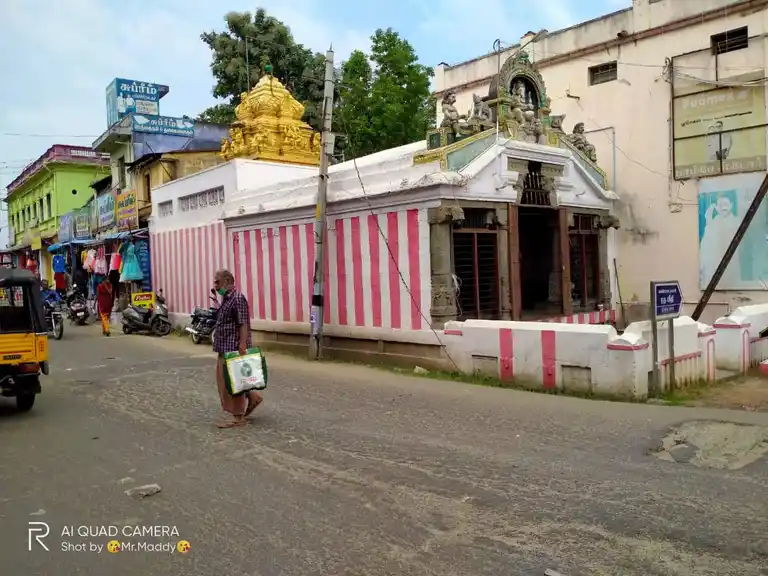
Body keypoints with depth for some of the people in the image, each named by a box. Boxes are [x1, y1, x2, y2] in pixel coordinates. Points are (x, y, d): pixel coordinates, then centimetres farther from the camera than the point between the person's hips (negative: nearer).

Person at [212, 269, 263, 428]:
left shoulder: (237, 298, -15)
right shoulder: (226, 299, 15)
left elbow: (243, 324, -21)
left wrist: (242, 345, -26)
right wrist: (219, 345, 22)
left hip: (234, 349, -10)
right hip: (225, 348, 10)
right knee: (226, 380, 15)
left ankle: (237, 416, 6)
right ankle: (253, 397, 27)